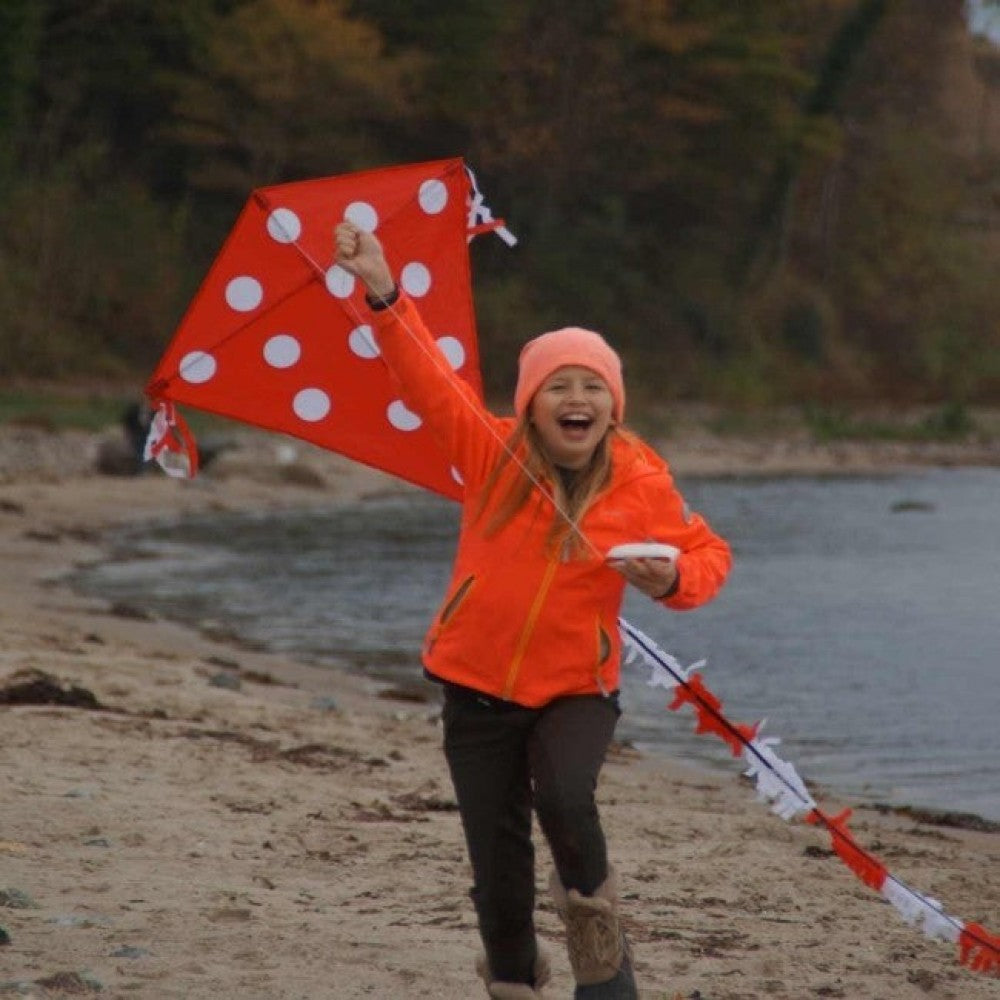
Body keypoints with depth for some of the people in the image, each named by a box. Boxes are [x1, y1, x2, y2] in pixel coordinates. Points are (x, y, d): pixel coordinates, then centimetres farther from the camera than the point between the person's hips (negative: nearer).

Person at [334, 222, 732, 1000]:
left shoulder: (642, 484, -7)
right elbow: (426, 373, -9)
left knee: (565, 797, -31)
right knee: (498, 870, 4)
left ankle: (596, 926, -3)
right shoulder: (494, 454, -6)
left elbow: (709, 555, 3)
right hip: (478, 687, 1)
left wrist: (673, 578, -19)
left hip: (577, 689, -1)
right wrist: (384, 296, -22)